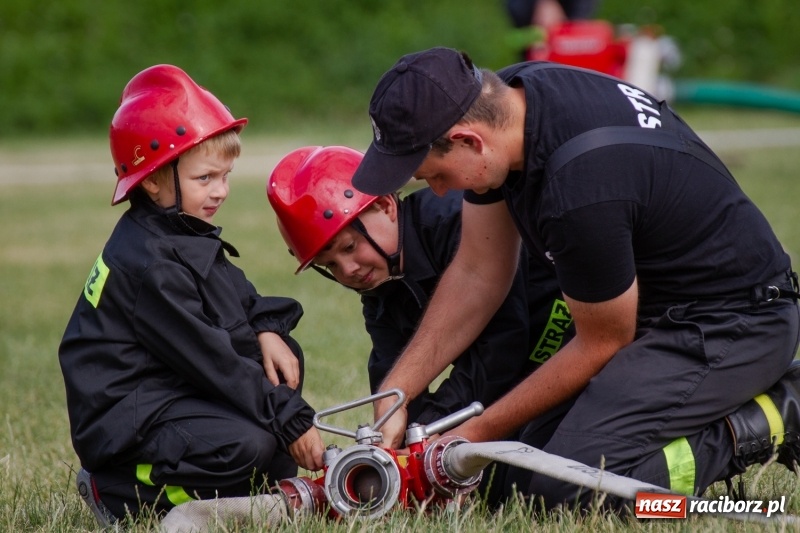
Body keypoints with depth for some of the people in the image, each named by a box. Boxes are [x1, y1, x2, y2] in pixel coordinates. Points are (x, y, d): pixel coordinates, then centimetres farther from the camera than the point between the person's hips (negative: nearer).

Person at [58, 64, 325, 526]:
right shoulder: (149, 264, -22)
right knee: (246, 446, -30)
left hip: (176, 391, 10)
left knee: (281, 358, 7)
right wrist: (290, 419, -20)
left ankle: (260, 479, 0)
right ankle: (118, 492, -13)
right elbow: (210, 360, -23)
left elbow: (241, 297, 23)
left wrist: (266, 330, -2)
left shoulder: (188, 237, 10)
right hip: (127, 416, -10)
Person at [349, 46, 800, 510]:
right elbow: (477, 274, 5)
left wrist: (479, 432, -7)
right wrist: (395, 391, 0)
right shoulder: (505, 95, -6)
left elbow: (602, 344, -15)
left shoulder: (581, 188, -33)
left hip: (733, 323, -10)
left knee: (565, 484, -23)